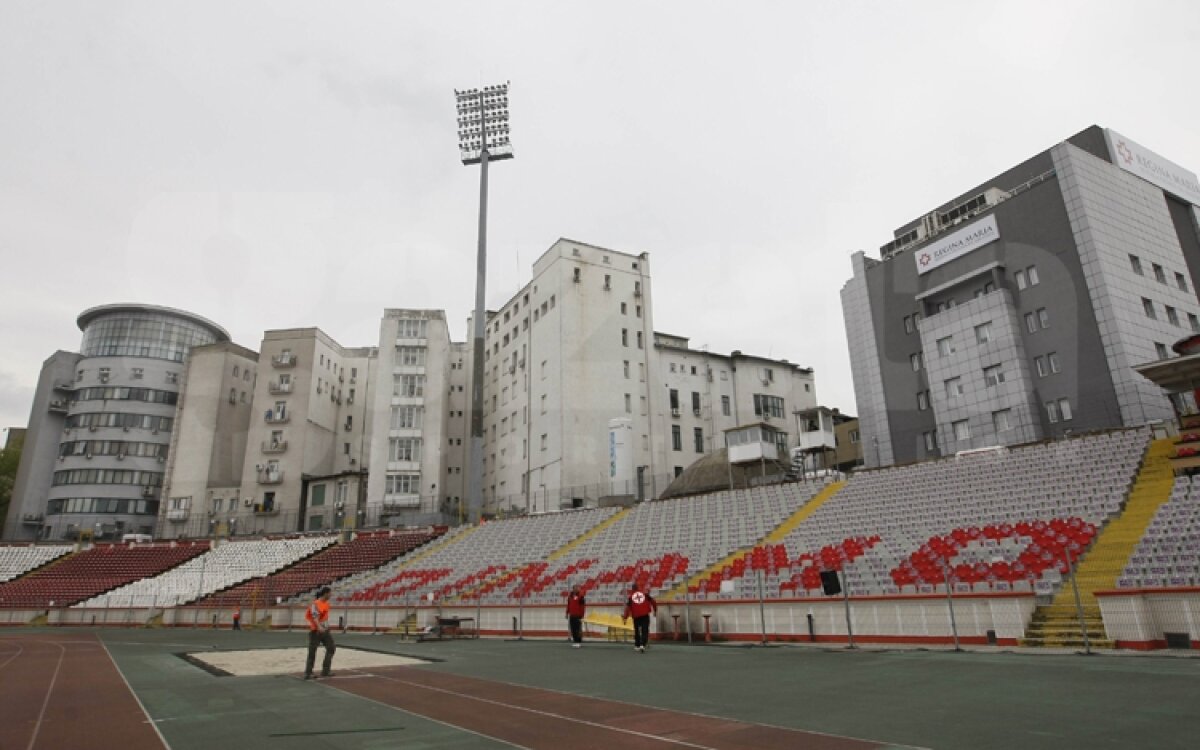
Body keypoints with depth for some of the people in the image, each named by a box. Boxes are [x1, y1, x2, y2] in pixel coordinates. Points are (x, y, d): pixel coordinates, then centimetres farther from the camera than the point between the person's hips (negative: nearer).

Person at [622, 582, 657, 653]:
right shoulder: (644, 593, 7)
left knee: (637, 630, 19)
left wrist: (625, 617, 0)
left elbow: (628, 607, -4)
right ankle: (642, 645, -20)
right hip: (645, 615, -1)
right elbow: (652, 601, 6)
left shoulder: (631, 596, 4)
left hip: (636, 616, 1)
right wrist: (655, 609, 21)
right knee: (645, 631, -1)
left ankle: (637, 646, 28)